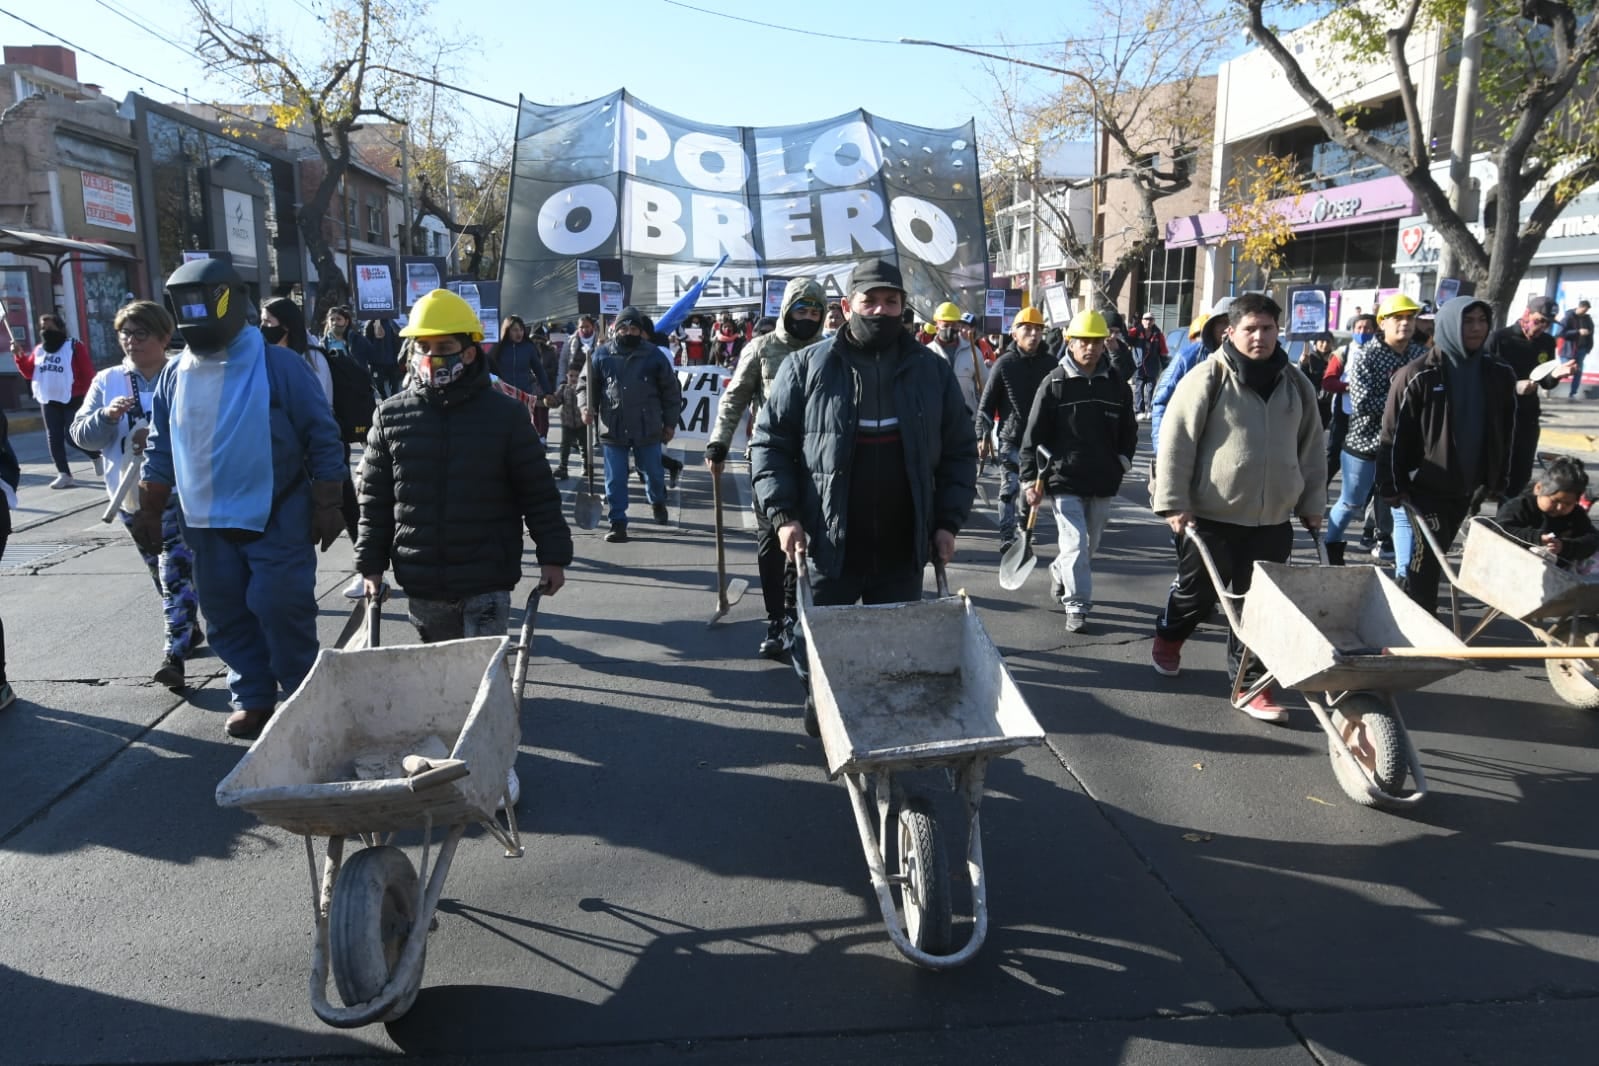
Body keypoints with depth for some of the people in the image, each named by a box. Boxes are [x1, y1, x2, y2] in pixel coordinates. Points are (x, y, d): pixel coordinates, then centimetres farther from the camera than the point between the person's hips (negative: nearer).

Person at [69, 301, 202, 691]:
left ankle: (174, 652, -12)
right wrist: (107, 415, -16)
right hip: (130, 495, 5)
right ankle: (189, 630, 34)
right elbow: (80, 435, 4)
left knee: (176, 572, -12)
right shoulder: (106, 381, 6)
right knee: (162, 573, 17)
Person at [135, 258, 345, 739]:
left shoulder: (278, 365, -10)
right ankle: (252, 697, 26)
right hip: (207, 524, 6)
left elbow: (322, 439, -9)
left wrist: (326, 506, -11)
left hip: (277, 521, -6)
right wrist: (149, 512, 12)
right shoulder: (175, 375, 7)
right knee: (227, 616, 12)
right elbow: (160, 451, 15)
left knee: (281, 610, -6)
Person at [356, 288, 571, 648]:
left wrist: (553, 556, -2)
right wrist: (371, 563, 9)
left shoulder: (506, 415, -3)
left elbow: (538, 492, 0)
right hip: (421, 583, 3)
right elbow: (375, 498, 10)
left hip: (486, 581, -3)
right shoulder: (390, 416, 3)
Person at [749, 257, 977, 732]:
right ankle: (818, 704, 39)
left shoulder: (932, 371, 6)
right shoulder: (807, 367, -1)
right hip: (827, 548, -1)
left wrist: (948, 521, 2)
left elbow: (959, 452, 11)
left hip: (903, 552, 2)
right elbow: (770, 443, 1)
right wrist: (783, 513, -9)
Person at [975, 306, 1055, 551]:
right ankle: (1007, 537, 5)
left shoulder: (1049, 364, 4)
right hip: (1010, 439, -3)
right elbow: (986, 403, -3)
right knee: (1009, 489, 0)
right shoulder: (1005, 363, -4)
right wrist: (983, 436, -7)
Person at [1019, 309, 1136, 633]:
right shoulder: (1055, 384, -6)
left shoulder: (1116, 384, 4)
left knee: (1090, 544, 17)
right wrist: (1031, 479, -7)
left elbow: (1129, 430, 17)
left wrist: (1122, 461, 5)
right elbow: (1033, 434, -5)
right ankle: (1076, 606, 1)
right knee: (1076, 544, -8)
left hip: (1103, 481, 4)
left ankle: (1059, 572, 43)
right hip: (1065, 479, -4)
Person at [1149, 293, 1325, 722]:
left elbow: (1310, 450, 16)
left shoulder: (1296, 384, 8)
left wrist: (1312, 503, 16)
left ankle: (1251, 681, 15)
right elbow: (1176, 442, -10)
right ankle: (1168, 638, 39)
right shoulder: (1208, 377, -8)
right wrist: (1174, 502, -13)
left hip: (1273, 519, 4)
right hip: (1212, 516, -4)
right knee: (1197, 592, 11)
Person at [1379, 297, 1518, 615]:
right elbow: (1393, 436, -9)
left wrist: (1499, 481, 12)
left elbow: (1506, 433, 12)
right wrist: (1392, 487, -11)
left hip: (1464, 491, 5)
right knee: (1415, 573, -5)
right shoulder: (1418, 376, -11)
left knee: (1430, 565, 16)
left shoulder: (1499, 374, 4)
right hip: (1420, 490, -5)